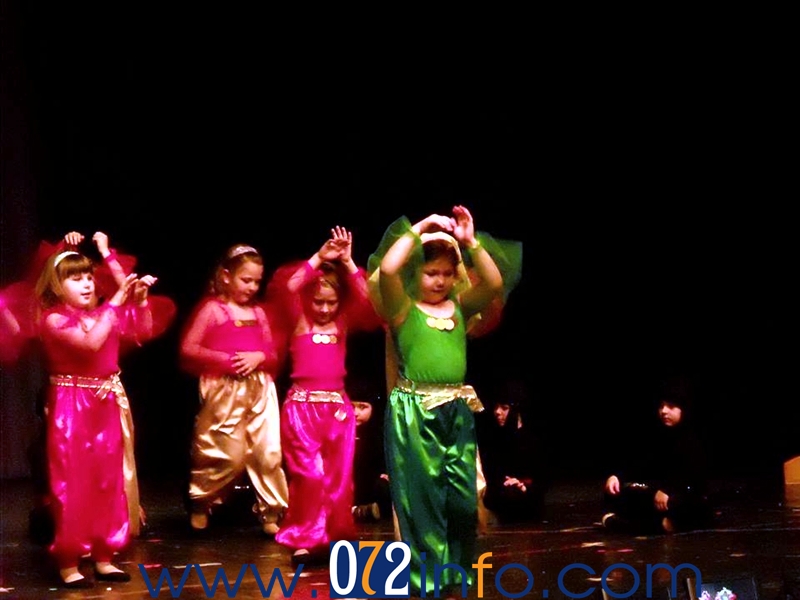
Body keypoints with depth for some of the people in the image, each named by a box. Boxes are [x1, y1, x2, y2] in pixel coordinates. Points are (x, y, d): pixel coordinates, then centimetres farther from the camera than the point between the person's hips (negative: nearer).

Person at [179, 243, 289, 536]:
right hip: (224, 390, -5)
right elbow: (188, 349, -7)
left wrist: (259, 357, -7)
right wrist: (226, 360, -15)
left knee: (269, 451, -1)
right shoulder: (211, 309, -1)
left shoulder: (258, 312, 14)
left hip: (260, 389, 5)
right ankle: (200, 503, 16)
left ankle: (271, 512, 8)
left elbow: (273, 353, 16)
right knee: (228, 454, -5)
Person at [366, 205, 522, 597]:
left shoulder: (460, 306, 12)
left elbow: (495, 283, -2)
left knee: (463, 495, 4)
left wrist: (470, 242, -9)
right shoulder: (402, 308, 1)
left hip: (457, 409, 4)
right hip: (414, 411, -4)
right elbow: (387, 269, -17)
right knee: (422, 494, 0)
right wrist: (419, 229, -10)